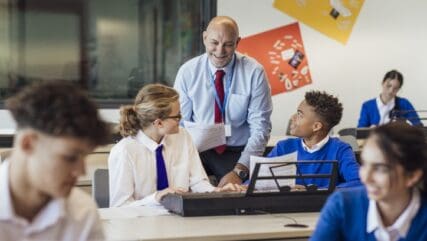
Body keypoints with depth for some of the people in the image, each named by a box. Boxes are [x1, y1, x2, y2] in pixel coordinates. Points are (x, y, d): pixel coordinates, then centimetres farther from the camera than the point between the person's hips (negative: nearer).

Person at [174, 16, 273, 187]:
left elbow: (260, 128, -8)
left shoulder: (254, 72, -6)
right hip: (197, 152, 1)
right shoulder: (187, 72, -2)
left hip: (238, 154, -1)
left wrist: (239, 171, -20)